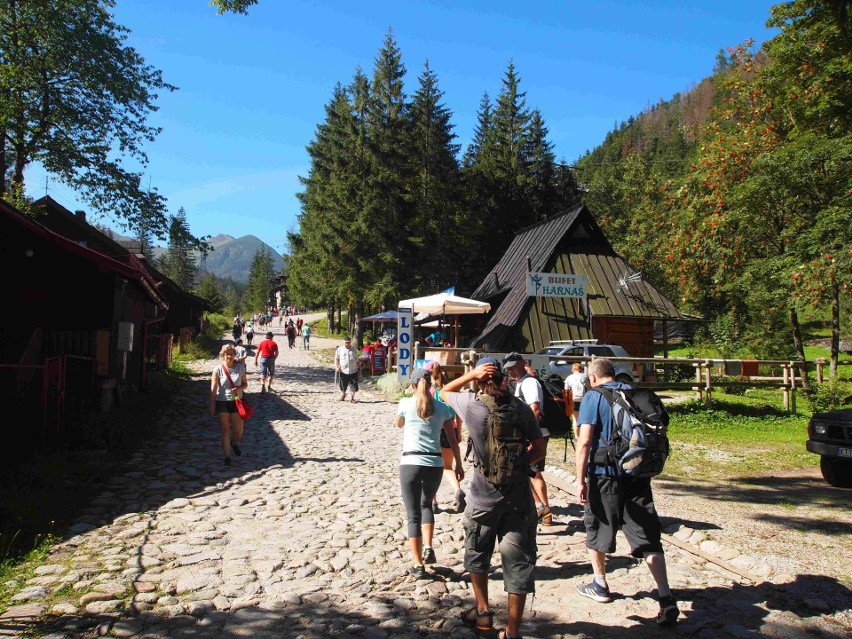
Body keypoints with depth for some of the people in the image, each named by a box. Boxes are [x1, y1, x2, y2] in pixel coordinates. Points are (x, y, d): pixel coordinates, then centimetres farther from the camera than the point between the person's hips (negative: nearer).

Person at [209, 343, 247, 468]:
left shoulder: (240, 368, -2)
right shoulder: (218, 369, -8)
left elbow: (245, 384, 7)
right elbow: (213, 388, -8)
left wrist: (239, 388, -15)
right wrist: (212, 405, -12)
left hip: (236, 401, 2)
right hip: (222, 402, -2)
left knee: (238, 431, 4)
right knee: (225, 431, 3)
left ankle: (234, 443, 39)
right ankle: (227, 457, 14)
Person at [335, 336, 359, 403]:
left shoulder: (353, 349, 9)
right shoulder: (339, 349, 4)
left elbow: (357, 360, 16)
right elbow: (336, 359, 5)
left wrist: (359, 368, 15)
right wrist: (336, 367, -9)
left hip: (353, 370, 1)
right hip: (343, 371, -1)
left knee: (354, 387, -2)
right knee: (343, 386, 8)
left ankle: (352, 398, 15)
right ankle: (343, 395, 35)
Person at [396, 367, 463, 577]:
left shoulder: (405, 403, 0)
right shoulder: (442, 408, 5)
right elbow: (452, 439, 9)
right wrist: (459, 465, 17)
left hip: (410, 463, -2)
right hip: (435, 464, 3)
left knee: (413, 515, 7)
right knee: (426, 505, 27)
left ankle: (418, 565, 9)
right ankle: (428, 548, 12)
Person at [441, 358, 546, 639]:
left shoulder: (471, 404, -9)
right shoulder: (521, 407, -3)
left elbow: (445, 391, 10)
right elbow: (539, 450, 1)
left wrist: (472, 374, -2)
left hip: (484, 495, -1)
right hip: (519, 494, 1)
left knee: (477, 555, 23)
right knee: (518, 563, 8)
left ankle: (483, 613, 36)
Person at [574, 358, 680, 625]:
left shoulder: (593, 397, -6)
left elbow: (584, 442, -13)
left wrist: (580, 480, -11)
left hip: (605, 474, -4)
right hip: (638, 474, 4)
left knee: (597, 530, 16)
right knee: (648, 537, 5)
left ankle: (600, 586, 30)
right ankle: (667, 600, -3)